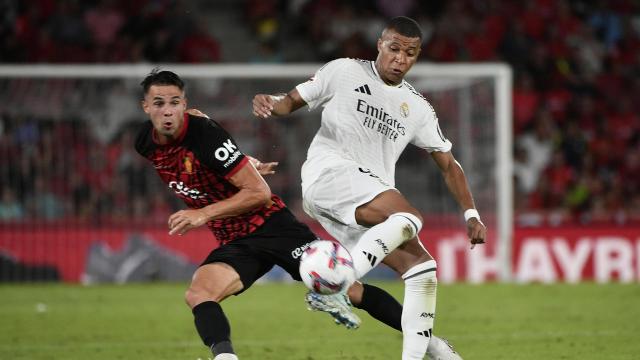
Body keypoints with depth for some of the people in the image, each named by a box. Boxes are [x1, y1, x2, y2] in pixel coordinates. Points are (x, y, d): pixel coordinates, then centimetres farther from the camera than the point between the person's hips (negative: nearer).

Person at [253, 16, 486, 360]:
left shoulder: (417, 108, 18)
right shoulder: (344, 72, 6)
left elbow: (447, 163, 22)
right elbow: (293, 100, 11)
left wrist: (471, 214, 12)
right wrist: (270, 102, -14)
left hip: (371, 199, 6)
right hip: (329, 173, -6)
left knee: (421, 267, -7)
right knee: (408, 217, -31)